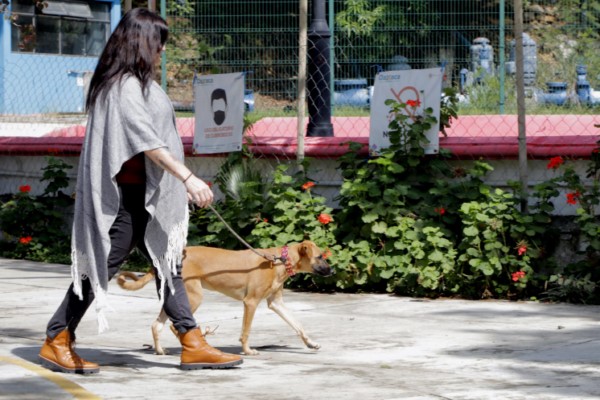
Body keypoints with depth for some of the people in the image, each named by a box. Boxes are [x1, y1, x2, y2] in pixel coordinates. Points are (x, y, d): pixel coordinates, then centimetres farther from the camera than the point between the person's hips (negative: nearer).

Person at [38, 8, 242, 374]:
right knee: (103, 266, -5)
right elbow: (148, 142, -23)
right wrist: (188, 178, -27)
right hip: (127, 196, -11)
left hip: (145, 195, 11)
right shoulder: (125, 86, -16)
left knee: (168, 263, 8)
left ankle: (193, 344, 8)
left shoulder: (135, 83, 16)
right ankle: (57, 343, 4)